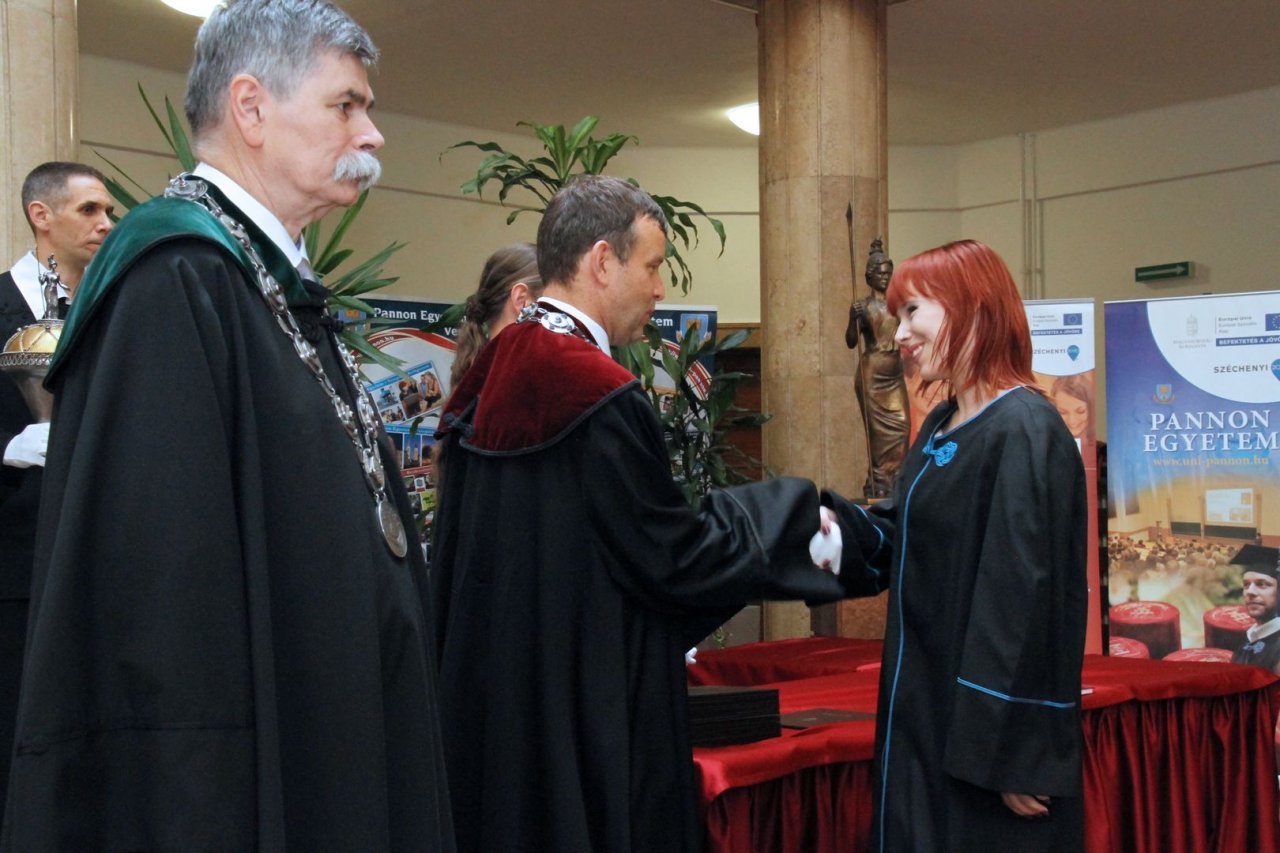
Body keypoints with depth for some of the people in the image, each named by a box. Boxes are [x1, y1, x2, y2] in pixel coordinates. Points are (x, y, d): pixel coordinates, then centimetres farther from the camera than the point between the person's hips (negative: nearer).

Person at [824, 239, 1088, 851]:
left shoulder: (1024, 433, -17)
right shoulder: (941, 427, 11)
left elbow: (1029, 596, -21)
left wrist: (1014, 754, -21)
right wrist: (836, 522, -9)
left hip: (987, 729, -9)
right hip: (927, 712, 9)